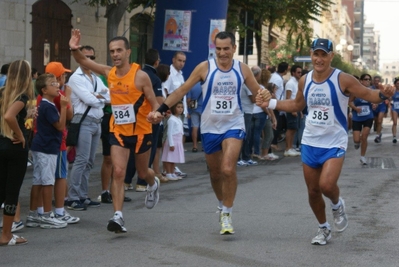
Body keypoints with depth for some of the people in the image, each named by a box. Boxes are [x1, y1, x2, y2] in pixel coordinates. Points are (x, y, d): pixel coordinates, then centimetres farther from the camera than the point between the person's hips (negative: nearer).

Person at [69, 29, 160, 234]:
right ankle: (118, 217, -15)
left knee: (142, 172, 17)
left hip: (140, 131, -2)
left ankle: (153, 185, 54)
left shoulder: (140, 76, -16)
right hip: (118, 131, 2)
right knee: (118, 172, -13)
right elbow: (84, 61, 3)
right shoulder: (109, 73, -3)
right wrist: (74, 49, -18)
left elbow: (154, 103, -13)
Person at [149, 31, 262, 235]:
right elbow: (182, 90, -6)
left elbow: (258, 93, 8)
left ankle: (227, 214, -6)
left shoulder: (242, 69, -4)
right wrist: (161, 110, -13)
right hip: (210, 127, 1)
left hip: (233, 126, -1)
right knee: (215, 173, 13)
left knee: (228, 169, -19)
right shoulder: (205, 67, -7)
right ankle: (222, 205, 39)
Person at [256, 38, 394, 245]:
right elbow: (297, 105, 18)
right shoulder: (305, 81, 1)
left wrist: (383, 95, -33)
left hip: (334, 144, -5)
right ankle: (323, 228, 31)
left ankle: (337, 205, 13)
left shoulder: (342, 80, -14)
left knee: (327, 185, -23)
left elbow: (368, 94, -11)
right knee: (313, 191, 9)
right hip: (310, 143, 5)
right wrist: (270, 103, 11)